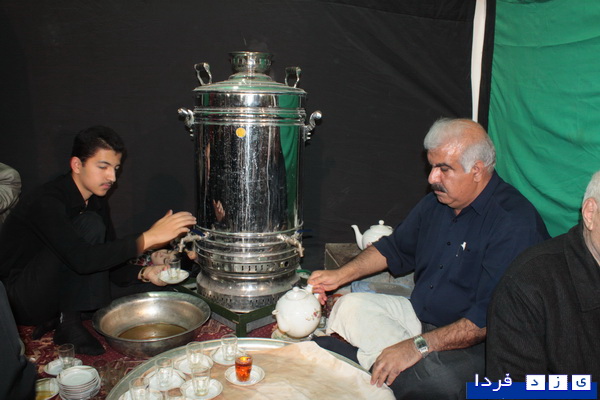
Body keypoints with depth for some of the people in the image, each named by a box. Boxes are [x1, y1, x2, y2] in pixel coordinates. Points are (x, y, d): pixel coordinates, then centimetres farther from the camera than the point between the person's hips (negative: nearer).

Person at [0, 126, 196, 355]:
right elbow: (82, 259, -38)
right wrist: (148, 238, -41)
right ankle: (69, 323, -15)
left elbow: (110, 261, 3)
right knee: (90, 225, -25)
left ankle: (55, 317, 4)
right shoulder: (46, 202, -24)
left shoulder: (97, 203, 2)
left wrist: (144, 274, -18)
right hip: (20, 300, -8)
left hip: (55, 293, 8)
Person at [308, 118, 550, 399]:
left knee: (432, 370, -37)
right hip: (418, 314, 8)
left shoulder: (515, 225, -22)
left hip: (474, 343, -7)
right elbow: (394, 249, 18)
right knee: (350, 305, -3)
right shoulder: (436, 202, 5)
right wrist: (340, 276, 6)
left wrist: (418, 346, -31)